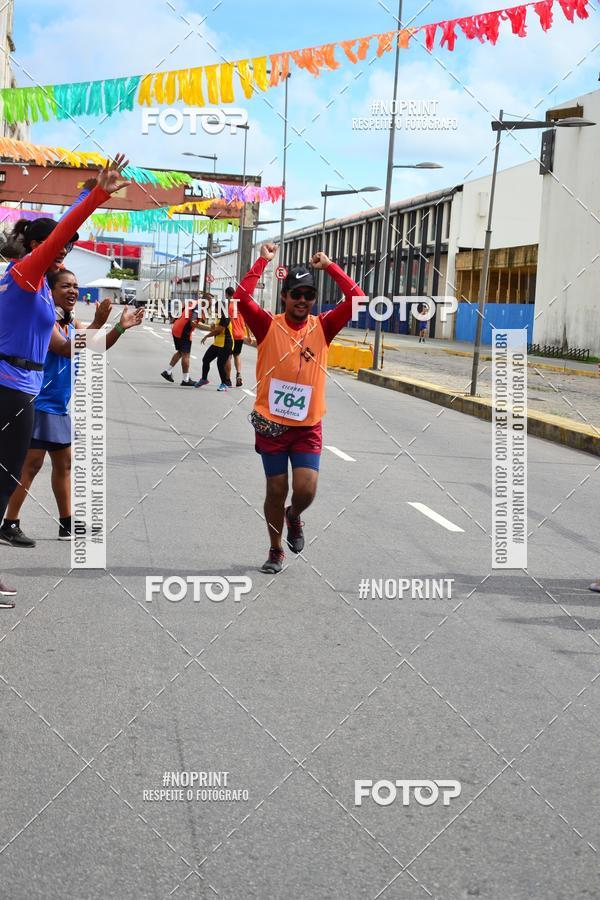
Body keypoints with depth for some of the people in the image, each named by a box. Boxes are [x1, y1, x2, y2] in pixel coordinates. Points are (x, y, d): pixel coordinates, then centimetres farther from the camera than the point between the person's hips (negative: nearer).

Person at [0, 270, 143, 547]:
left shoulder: (72, 323, 11)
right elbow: (68, 349, -28)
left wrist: (120, 328, -3)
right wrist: (97, 323, -33)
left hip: (60, 406, 10)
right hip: (40, 403, -10)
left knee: (64, 463, 15)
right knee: (31, 463, -11)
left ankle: (66, 524, 25)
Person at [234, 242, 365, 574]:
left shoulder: (322, 327, 0)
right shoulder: (268, 326, -5)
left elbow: (357, 299, -9)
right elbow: (241, 298, -20)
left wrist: (329, 267, -8)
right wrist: (263, 261, -15)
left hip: (308, 426, 1)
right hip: (271, 424, -1)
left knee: (306, 490, -9)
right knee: (276, 491, 7)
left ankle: (294, 517, 28)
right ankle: (276, 551, 27)